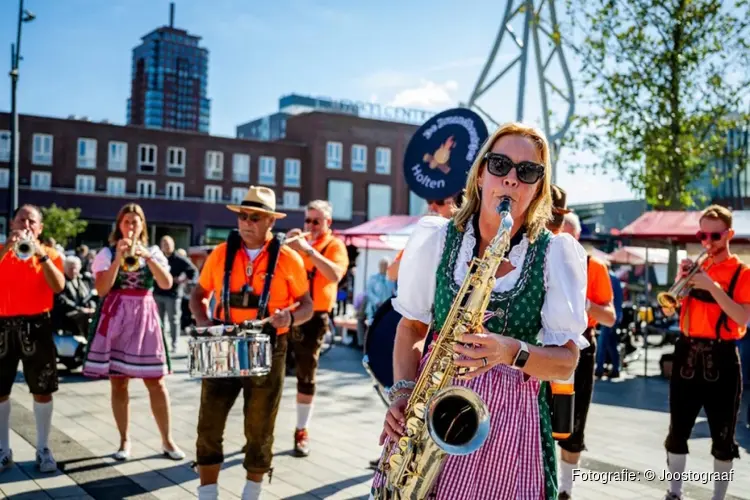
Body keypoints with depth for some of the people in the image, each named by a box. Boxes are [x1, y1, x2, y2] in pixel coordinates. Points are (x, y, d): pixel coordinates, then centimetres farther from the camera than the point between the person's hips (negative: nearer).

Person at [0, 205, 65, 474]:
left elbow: (58, 286, -14)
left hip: (37, 325, -1)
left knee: (42, 390, 4)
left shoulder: (50, 253, 2)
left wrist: (40, 254, -21)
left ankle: (43, 450, 16)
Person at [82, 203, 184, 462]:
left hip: (144, 316, 1)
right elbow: (102, 289, -9)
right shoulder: (107, 253, 4)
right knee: (118, 382, 3)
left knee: (156, 382, 0)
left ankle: (167, 440, 9)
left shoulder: (153, 252, 9)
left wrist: (147, 257, -17)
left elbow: (167, 283, -7)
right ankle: (125, 441, 15)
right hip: (115, 316, -1)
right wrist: (119, 257, -15)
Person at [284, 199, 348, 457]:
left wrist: (309, 250, -25)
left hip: (313, 317, -4)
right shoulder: (300, 241, 14)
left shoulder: (335, 245, -1)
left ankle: (302, 432, 12)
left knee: (306, 376, 3)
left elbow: (335, 275, -21)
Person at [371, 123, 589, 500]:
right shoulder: (436, 238, 2)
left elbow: (567, 360, -4)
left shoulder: (557, 254, -3)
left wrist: (512, 351, -23)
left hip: (511, 421, -1)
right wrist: (403, 391, -5)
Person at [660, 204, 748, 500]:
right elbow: (668, 310, 6)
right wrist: (681, 278, -8)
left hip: (721, 359, -4)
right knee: (678, 430, 7)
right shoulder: (696, 268, 10)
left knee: (723, 437, 5)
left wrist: (712, 286, -22)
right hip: (687, 354, 4)